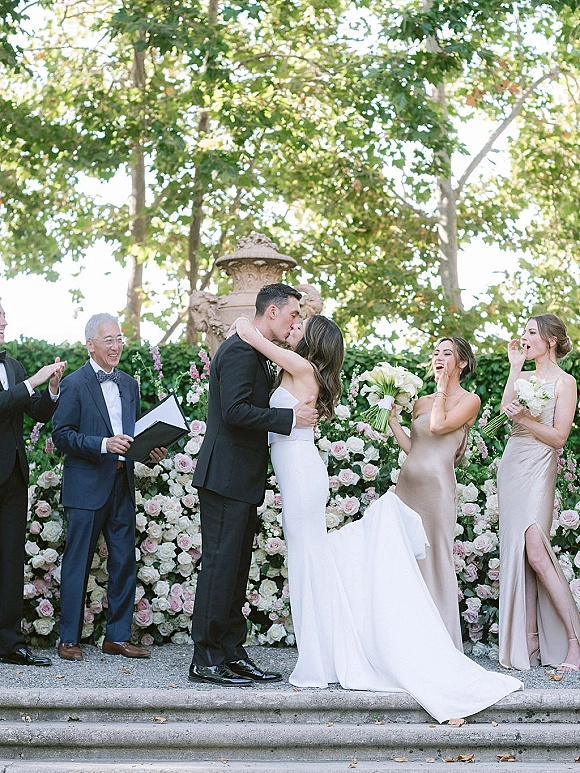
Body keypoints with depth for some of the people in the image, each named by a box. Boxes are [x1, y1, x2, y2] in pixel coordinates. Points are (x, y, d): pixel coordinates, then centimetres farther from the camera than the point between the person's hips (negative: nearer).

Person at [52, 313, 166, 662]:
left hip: (122, 484, 6)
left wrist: (152, 450, 1)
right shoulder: (75, 384, -5)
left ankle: (118, 636, 16)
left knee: (125, 561, 7)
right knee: (78, 563, -1)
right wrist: (104, 444, -20)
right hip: (87, 485, -6)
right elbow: (61, 436, -10)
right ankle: (69, 639, 8)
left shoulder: (129, 384, 15)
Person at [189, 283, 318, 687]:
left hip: (242, 480, 11)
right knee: (220, 565, -7)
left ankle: (233, 654, 16)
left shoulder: (255, 354, 19)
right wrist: (290, 417, -20)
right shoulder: (240, 351, -13)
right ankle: (206, 660, -3)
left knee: (236, 567, 11)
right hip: (227, 476, -11)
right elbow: (235, 411, -23)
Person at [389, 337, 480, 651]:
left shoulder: (469, 400, 0)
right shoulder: (422, 402, 18)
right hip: (407, 483, 6)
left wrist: (442, 390, -3)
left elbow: (438, 426, -15)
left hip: (437, 485, -6)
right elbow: (411, 447, 14)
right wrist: (391, 419, 11)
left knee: (436, 560, -3)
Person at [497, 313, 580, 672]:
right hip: (511, 467, 7)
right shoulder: (525, 377, 17)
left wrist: (525, 418, -17)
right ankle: (529, 640, 5)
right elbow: (506, 408, 0)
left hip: (538, 470, -7)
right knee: (517, 552, 2)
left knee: (536, 555, -16)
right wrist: (515, 367, 3)